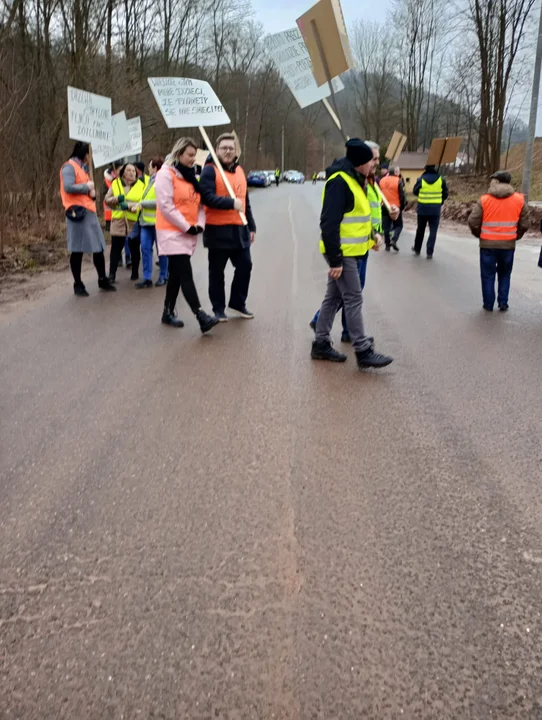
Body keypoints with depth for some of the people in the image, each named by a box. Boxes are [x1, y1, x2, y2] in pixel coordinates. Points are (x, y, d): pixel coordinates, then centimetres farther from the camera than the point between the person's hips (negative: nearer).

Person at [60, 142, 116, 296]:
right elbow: (68, 187, -21)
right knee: (77, 251, -2)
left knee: (99, 248, 10)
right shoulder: (69, 167, -7)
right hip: (78, 212, -9)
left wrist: (92, 193, 2)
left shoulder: (83, 168, 22)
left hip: (89, 212, 9)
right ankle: (78, 285, 6)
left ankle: (102, 280, 23)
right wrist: (87, 187, -9)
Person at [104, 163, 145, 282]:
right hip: (118, 221, 1)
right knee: (116, 248, -2)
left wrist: (129, 206, -20)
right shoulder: (115, 183, 10)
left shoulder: (141, 185, 3)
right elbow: (107, 200, 7)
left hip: (134, 221, -1)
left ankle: (135, 273, 20)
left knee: (134, 248, 8)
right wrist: (118, 199, -11)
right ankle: (112, 274, 1)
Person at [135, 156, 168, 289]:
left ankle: (163, 276, 15)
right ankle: (147, 278, 4)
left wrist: (142, 203, -14)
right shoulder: (150, 180, 16)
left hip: (158, 221, -7)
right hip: (146, 220, 8)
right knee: (145, 249, 2)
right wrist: (139, 206, 8)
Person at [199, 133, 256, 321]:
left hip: (239, 229, 7)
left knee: (245, 266, 10)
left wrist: (251, 226, 19)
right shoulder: (210, 170, -7)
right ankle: (218, 309, 15)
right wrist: (231, 203, -29)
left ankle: (237, 304, 26)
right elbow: (207, 197, -20)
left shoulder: (239, 170, 15)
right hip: (218, 230, -6)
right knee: (217, 271, 3)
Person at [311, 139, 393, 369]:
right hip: (341, 253, -10)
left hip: (347, 251, 10)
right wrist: (335, 259, -24)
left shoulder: (352, 179, 14)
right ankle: (363, 351, 1)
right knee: (354, 299, -6)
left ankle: (321, 344, 22)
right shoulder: (340, 181, -18)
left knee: (334, 298, 14)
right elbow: (329, 223, -23)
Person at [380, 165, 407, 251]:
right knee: (398, 225, 10)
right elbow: (402, 195, -11)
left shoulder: (382, 180, 4)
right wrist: (403, 206, 1)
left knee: (386, 226, 11)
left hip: (384, 207, 4)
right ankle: (394, 240, -10)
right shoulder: (398, 181, -12)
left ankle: (387, 245, 11)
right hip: (396, 207, -4)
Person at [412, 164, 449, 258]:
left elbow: (415, 192, 3)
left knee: (420, 229, 17)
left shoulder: (421, 179, -8)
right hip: (436, 209, -1)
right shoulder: (441, 179, -5)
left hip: (423, 208, 1)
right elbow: (445, 194, 1)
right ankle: (429, 252, -2)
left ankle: (417, 248, 30)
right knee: (433, 231, 4)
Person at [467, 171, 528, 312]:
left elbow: (473, 222, -8)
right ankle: (503, 303, 15)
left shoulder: (484, 200, -7)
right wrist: (516, 236, 18)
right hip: (508, 244, 2)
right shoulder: (519, 200, -1)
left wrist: (480, 235, 10)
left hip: (488, 244, -2)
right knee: (504, 274, 17)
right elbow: (524, 224, 1)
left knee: (488, 275, 11)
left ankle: (488, 304, 13)